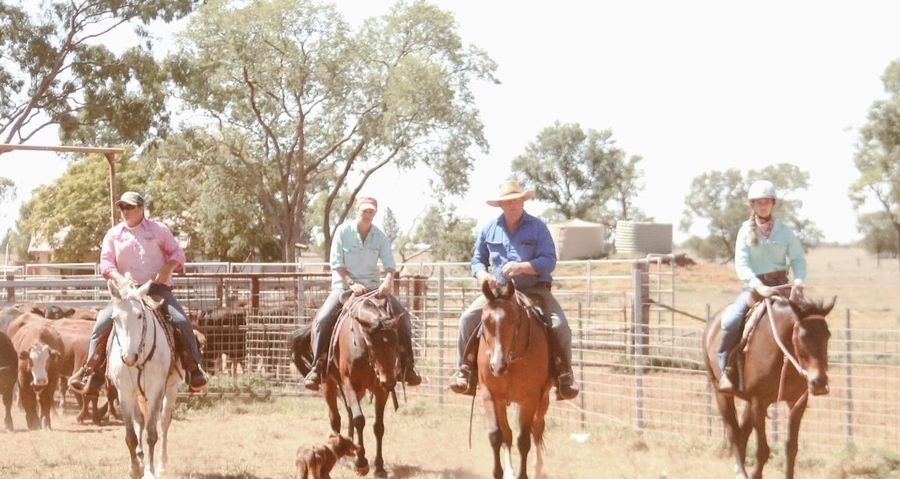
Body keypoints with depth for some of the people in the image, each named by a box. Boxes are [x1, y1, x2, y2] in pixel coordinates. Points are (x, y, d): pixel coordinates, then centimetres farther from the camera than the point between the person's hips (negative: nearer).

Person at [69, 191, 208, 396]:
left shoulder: (158, 229, 9)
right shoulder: (114, 234, 11)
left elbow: (177, 253, 7)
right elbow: (106, 263, 5)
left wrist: (166, 270, -13)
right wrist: (120, 279, -15)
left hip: (158, 289, -1)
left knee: (181, 321, -22)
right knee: (102, 323, -18)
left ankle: (193, 369, -10)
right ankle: (91, 373, -11)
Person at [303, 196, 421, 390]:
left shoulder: (380, 236, 3)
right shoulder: (343, 231, -4)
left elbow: (390, 264, -4)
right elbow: (336, 263, -8)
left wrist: (388, 280, -26)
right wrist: (352, 283, -20)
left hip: (372, 286, 3)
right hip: (344, 285, -3)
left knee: (402, 315, -13)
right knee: (323, 320, -27)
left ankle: (407, 366, -3)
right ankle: (317, 368, -17)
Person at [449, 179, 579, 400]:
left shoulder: (537, 227, -1)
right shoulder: (490, 228, 7)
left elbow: (549, 261, -9)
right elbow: (477, 260, 16)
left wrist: (521, 267, -24)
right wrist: (482, 274, -7)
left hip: (534, 290, -2)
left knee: (559, 325, -22)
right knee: (468, 318, -18)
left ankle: (564, 375, -8)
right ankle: (466, 370, -7)